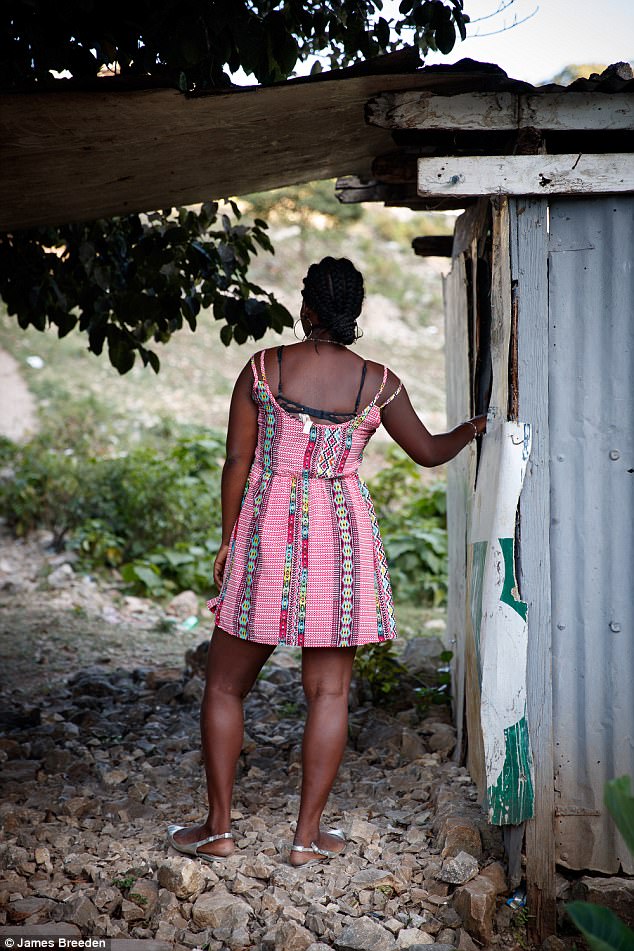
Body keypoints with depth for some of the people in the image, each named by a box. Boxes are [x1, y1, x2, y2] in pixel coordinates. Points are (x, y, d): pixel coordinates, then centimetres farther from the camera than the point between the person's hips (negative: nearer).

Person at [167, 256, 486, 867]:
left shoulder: (263, 368, -2)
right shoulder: (377, 383, 0)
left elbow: (237, 461, -1)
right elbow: (429, 452, 13)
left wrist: (227, 538, 10)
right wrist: (472, 428, 33)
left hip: (266, 532, -1)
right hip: (342, 538, 1)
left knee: (226, 685, 11)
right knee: (328, 691, 7)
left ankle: (218, 828, 13)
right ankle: (308, 835, 10)